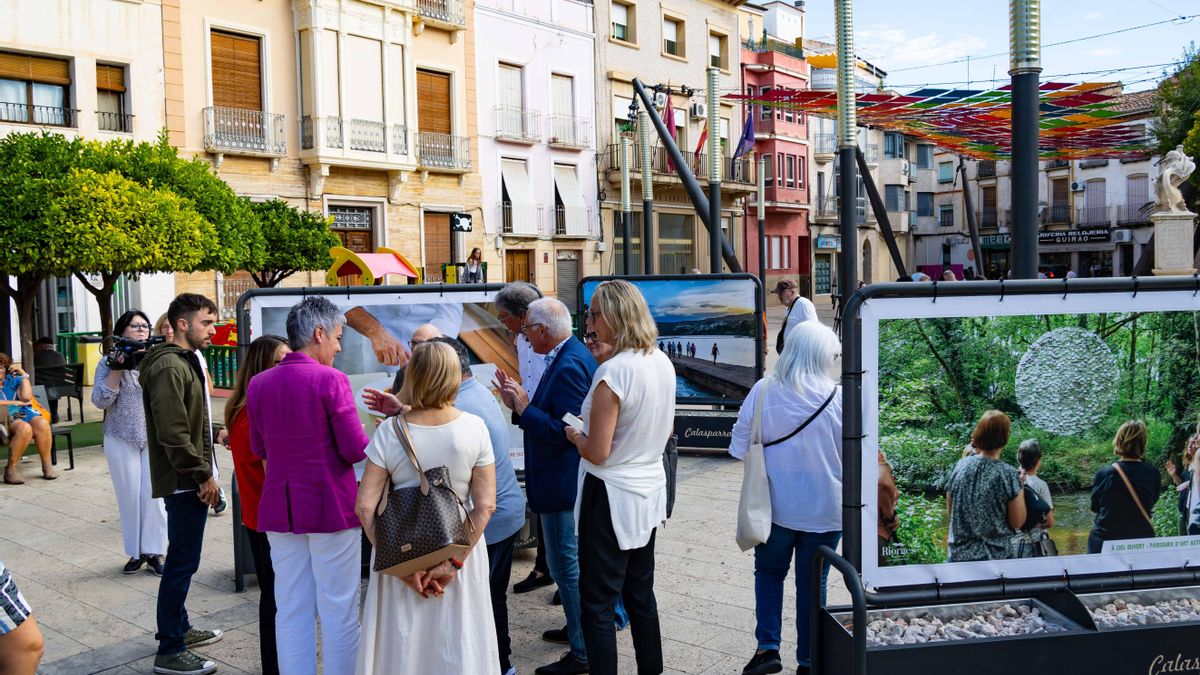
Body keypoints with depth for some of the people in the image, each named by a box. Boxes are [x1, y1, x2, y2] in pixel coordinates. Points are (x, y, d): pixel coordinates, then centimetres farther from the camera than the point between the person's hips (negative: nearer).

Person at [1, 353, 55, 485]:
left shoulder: (13, 379, 17)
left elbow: (26, 397, 2)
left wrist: (24, 375, 1)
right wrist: (16, 402, -6)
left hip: (23, 414, 4)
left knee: (42, 423, -30)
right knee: (24, 428, -37)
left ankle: (47, 466, -21)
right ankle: (11, 469, -27)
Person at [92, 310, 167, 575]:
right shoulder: (108, 363, 2)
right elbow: (100, 401, -5)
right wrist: (117, 370, -13)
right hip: (122, 440, 0)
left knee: (154, 494, -3)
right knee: (129, 496, 4)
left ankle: (154, 552, 6)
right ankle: (136, 552, 15)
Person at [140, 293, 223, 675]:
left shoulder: (186, 361, 16)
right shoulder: (170, 367, -17)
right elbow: (172, 433, -23)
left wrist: (205, 472, 15)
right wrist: (202, 475, -17)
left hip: (192, 481, 10)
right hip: (184, 482, -10)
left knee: (183, 560, 19)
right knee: (182, 562, -5)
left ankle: (178, 628, 33)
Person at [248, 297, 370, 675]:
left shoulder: (258, 384, 3)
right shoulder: (331, 380, -14)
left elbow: (258, 449, 13)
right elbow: (356, 450, -14)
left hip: (279, 509, 5)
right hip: (332, 507, -5)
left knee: (291, 610, 12)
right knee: (338, 610, 6)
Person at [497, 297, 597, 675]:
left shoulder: (569, 366, -24)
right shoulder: (572, 355, 8)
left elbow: (563, 432, -28)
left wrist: (523, 406, -21)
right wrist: (520, 402, 2)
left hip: (562, 484, -11)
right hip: (568, 480, 11)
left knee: (567, 565, 0)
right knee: (573, 561, 24)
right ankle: (579, 628, 40)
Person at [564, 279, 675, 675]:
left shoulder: (613, 372, -23)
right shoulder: (663, 363, 2)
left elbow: (597, 453, -20)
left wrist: (574, 434, -2)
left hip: (613, 498, -8)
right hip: (649, 491, 8)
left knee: (598, 604, 3)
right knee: (641, 594, 21)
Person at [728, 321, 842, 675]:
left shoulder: (762, 390, -11)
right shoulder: (838, 398, -13)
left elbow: (740, 446, -3)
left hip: (775, 505, 1)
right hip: (824, 510, -1)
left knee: (769, 572, 22)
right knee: (812, 583, 13)